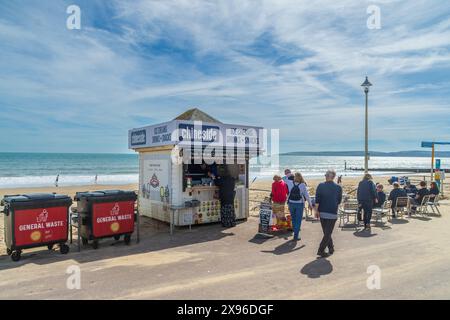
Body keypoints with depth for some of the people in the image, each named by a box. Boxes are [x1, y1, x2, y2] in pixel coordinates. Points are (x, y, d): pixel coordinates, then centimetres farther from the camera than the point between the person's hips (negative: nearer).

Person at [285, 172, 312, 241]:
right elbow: (307, 196, -4)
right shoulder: (303, 185, -11)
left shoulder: (290, 183, -9)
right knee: (298, 220, 6)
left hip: (291, 204, 2)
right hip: (299, 204, -2)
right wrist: (310, 204, 4)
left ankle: (296, 233, 31)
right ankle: (296, 236, 5)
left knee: (293, 219, 18)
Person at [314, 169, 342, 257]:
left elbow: (317, 200, -9)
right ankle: (320, 250, -3)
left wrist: (316, 210, -3)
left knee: (326, 232, 17)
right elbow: (339, 201, 6)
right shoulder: (338, 187, -3)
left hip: (322, 212, 2)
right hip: (332, 213, -2)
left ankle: (331, 248, 28)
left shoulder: (320, 186, -4)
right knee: (328, 233, 3)